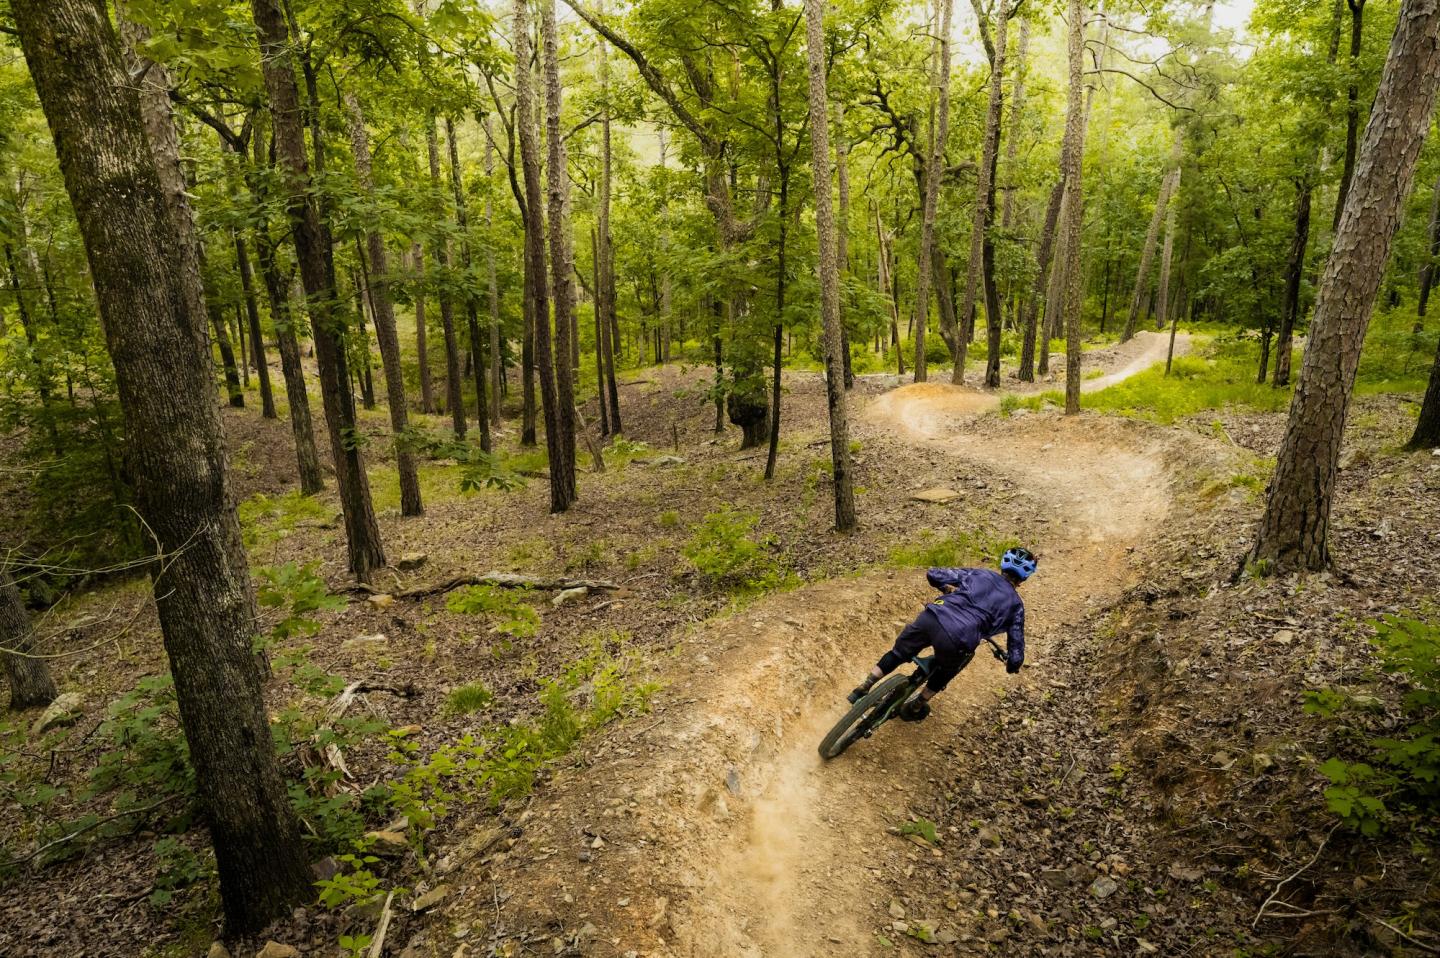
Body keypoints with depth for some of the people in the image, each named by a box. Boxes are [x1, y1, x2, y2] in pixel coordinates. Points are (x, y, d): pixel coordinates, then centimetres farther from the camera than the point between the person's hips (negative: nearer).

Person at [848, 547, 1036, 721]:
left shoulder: (979, 573, 22)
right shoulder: (1016, 604, 18)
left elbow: (933, 575, 19)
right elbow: (1016, 653, 18)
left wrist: (948, 589, 41)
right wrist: (1012, 664, 42)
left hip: (930, 617, 1)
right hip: (957, 641, -1)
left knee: (898, 653, 27)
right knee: (944, 673, 33)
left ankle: (863, 688, 26)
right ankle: (914, 709, 45)